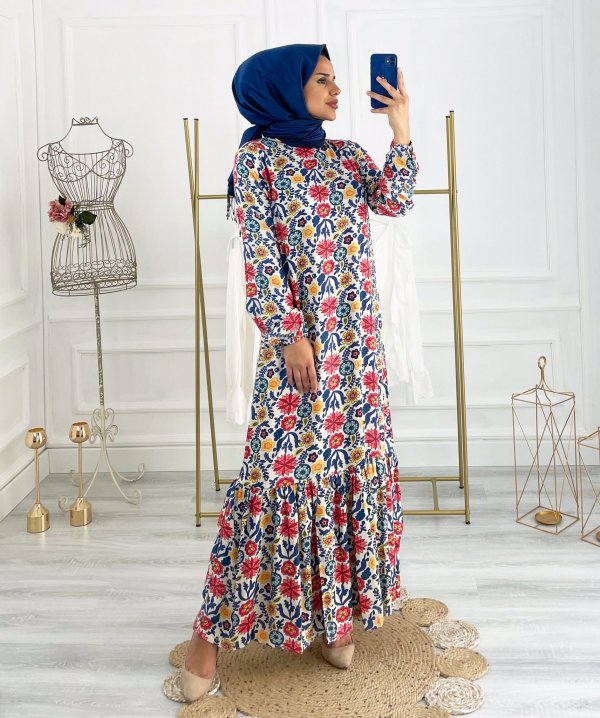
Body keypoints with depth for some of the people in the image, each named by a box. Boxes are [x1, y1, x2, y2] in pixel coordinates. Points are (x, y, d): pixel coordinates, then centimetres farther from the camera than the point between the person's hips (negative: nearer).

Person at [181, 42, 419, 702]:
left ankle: (334, 607, 20)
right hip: (299, 334, -6)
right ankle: (212, 630, 0)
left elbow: (394, 201, 0)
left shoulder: (346, 154, 15)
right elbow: (260, 254, -9)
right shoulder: (258, 157, -2)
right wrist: (288, 334, -15)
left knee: (354, 461, 6)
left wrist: (402, 129, -8)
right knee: (282, 468, -9)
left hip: (358, 335, 6)